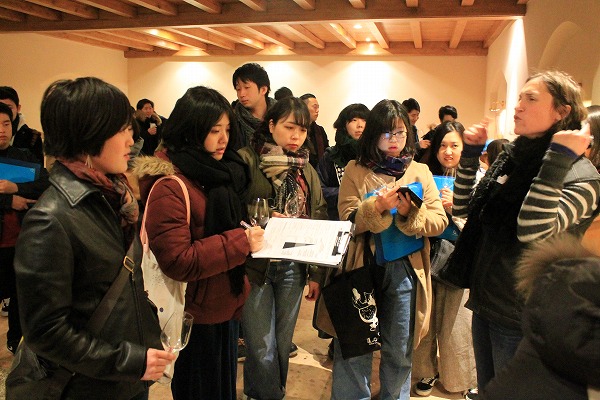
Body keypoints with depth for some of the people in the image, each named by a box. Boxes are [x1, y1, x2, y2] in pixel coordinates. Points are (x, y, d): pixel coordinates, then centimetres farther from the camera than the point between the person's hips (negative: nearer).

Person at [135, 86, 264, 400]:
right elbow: (177, 261, -25)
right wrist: (241, 242, -26)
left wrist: (256, 227, 1)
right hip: (197, 317, -8)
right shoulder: (168, 186, -22)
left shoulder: (217, 172, 5)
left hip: (226, 304, 8)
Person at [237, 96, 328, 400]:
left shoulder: (307, 172, 10)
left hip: (293, 269, 5)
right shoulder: (246, 161, -7)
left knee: (282, 345, 14)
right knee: (263, 351, 0)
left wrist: (316, 274, 10)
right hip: (254, 267, -4)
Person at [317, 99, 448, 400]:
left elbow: (439, 222, -1)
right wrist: (377, 207, -24)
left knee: (400, 349, 13)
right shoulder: (355, 170, 2)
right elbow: (347, 221, -7)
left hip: (405, 269, 2)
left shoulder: (420, 172, 8)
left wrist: (410, 213, -18)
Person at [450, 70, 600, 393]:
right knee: (486, 390, 23)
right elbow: (463, 209, 8)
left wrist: (558, 159, -31)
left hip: (520, 319, -6)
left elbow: (533, 233, -34)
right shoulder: (511, 156, 3)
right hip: (485, 302, 6)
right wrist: (470, 154, 0)